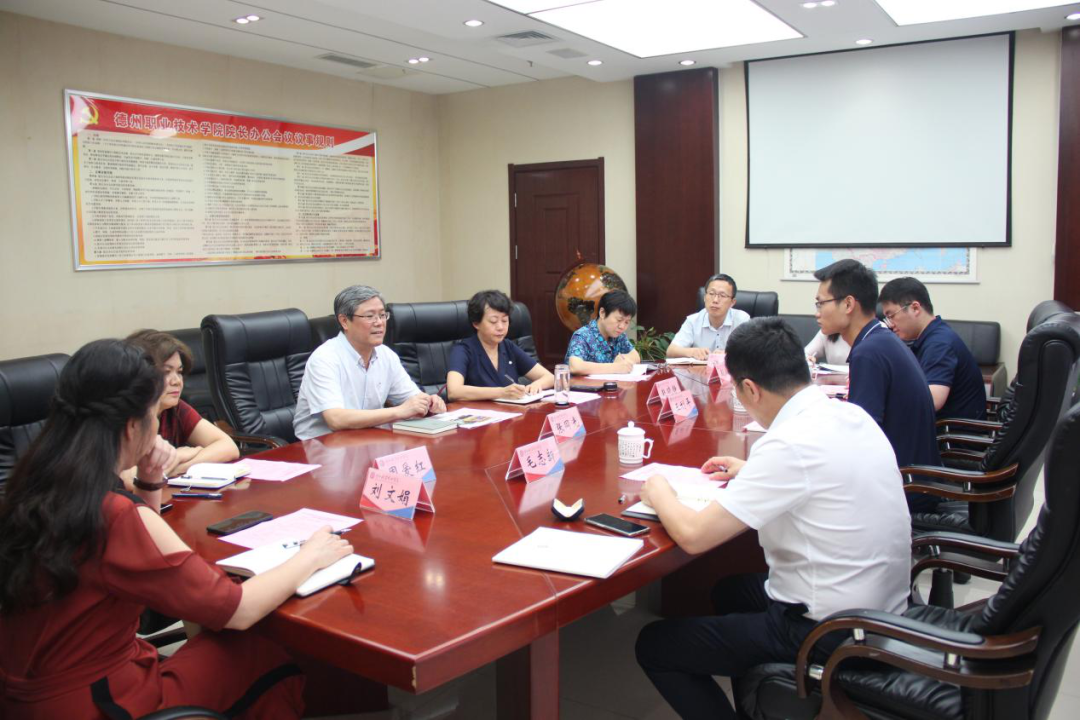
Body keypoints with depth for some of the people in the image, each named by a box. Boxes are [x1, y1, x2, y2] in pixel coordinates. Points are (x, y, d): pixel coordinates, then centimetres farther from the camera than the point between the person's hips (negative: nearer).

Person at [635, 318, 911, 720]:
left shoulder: (790, 444, -26)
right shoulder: (852, 415, -1)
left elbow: (693, 536, -24)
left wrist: (659, 494, -5)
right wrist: (754, 473, 17)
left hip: (829, 634, -9)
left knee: (653, 645, 4)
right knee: (729, 591, 31)